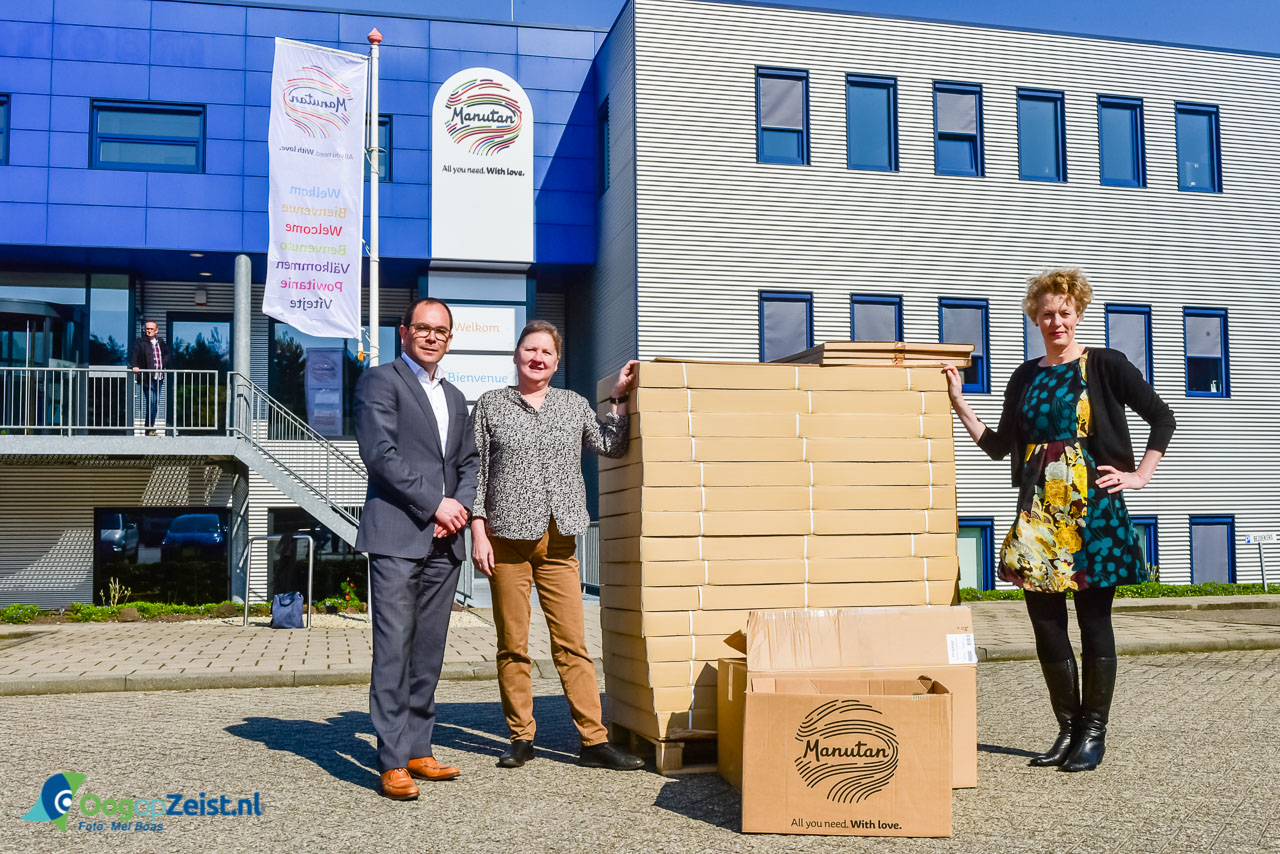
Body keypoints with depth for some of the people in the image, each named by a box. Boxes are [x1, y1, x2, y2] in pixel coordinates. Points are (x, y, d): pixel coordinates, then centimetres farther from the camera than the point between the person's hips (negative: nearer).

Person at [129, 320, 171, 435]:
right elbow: (134, 353, -19)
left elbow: (168, 352, 29)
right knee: (151, 403, -10)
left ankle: (151, 427, 19)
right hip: (147, 378, -5)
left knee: (155, 404, 9)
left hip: (159, 378, 5)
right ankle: (150, 429, -1)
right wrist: (134, 365, -36)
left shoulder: (160, 342, 13)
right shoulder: (140, 342, -4)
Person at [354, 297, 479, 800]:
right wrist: (434, 503, -12)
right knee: (394, 649, -7)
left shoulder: (454, 397, 22)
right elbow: (379, 453, -10)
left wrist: (461, 504, 1)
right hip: (397, 536, -7)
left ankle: (417, 749, 15)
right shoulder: (380, 381, 1)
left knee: (429, 651, 8)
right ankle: (393, 762, -4)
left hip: (444, 541, 7)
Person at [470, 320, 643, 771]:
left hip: (558, 543, 2)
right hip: (507, 539, -1)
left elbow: (611, 446, 14)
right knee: (512, 645, 4)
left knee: (572, 643, -1)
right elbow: (476, 472, 4)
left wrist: (619, 397, 11)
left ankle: (594, 740, 1)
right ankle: (521, 738, 15)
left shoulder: (573, 404, 14)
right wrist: (478, 533, -2)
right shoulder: (491, 404, 7)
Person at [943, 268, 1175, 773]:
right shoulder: (1025, 377, 14)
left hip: (1092, 505, -4)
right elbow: (998, 447, 13)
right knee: (1045, 621, 3)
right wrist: (958, 401, 8)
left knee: (1094, 619, 1)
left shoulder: (1104, 365, 1)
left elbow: (1162, 417, 3)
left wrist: (1140, 475, -3)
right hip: (1040, 509, 4)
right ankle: (1068, 730, 17)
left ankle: (1094, 733, 12)